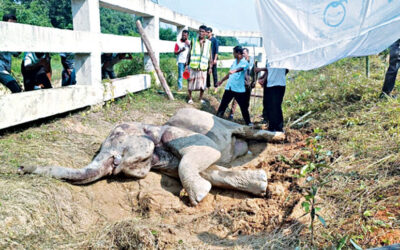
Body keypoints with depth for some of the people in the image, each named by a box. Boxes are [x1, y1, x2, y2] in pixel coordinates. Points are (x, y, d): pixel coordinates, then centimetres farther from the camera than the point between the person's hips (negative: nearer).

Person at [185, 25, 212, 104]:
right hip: (193, 66, -1)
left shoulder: (209, 43, 5)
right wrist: (187, 64, 2)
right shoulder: (193, 41, 3)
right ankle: (190, 98, 19)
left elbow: (210, 56, 9)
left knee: (202, 83, 6)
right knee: (191, 82, 3)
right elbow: (189, 53, 6)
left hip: (203, 67, 1)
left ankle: (201, 98, 25)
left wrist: (210, 67, 8)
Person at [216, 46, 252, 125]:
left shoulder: (245, 63, -8)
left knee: (244, 107, 3)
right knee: (223, 104, 6)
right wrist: (222, 80, 31)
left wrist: (234, 71, -51)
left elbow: (241, 68, -31)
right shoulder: (234, 61, 13)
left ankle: (248, 122, 14)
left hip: (239, 89, -6)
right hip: (229, 87, 6)